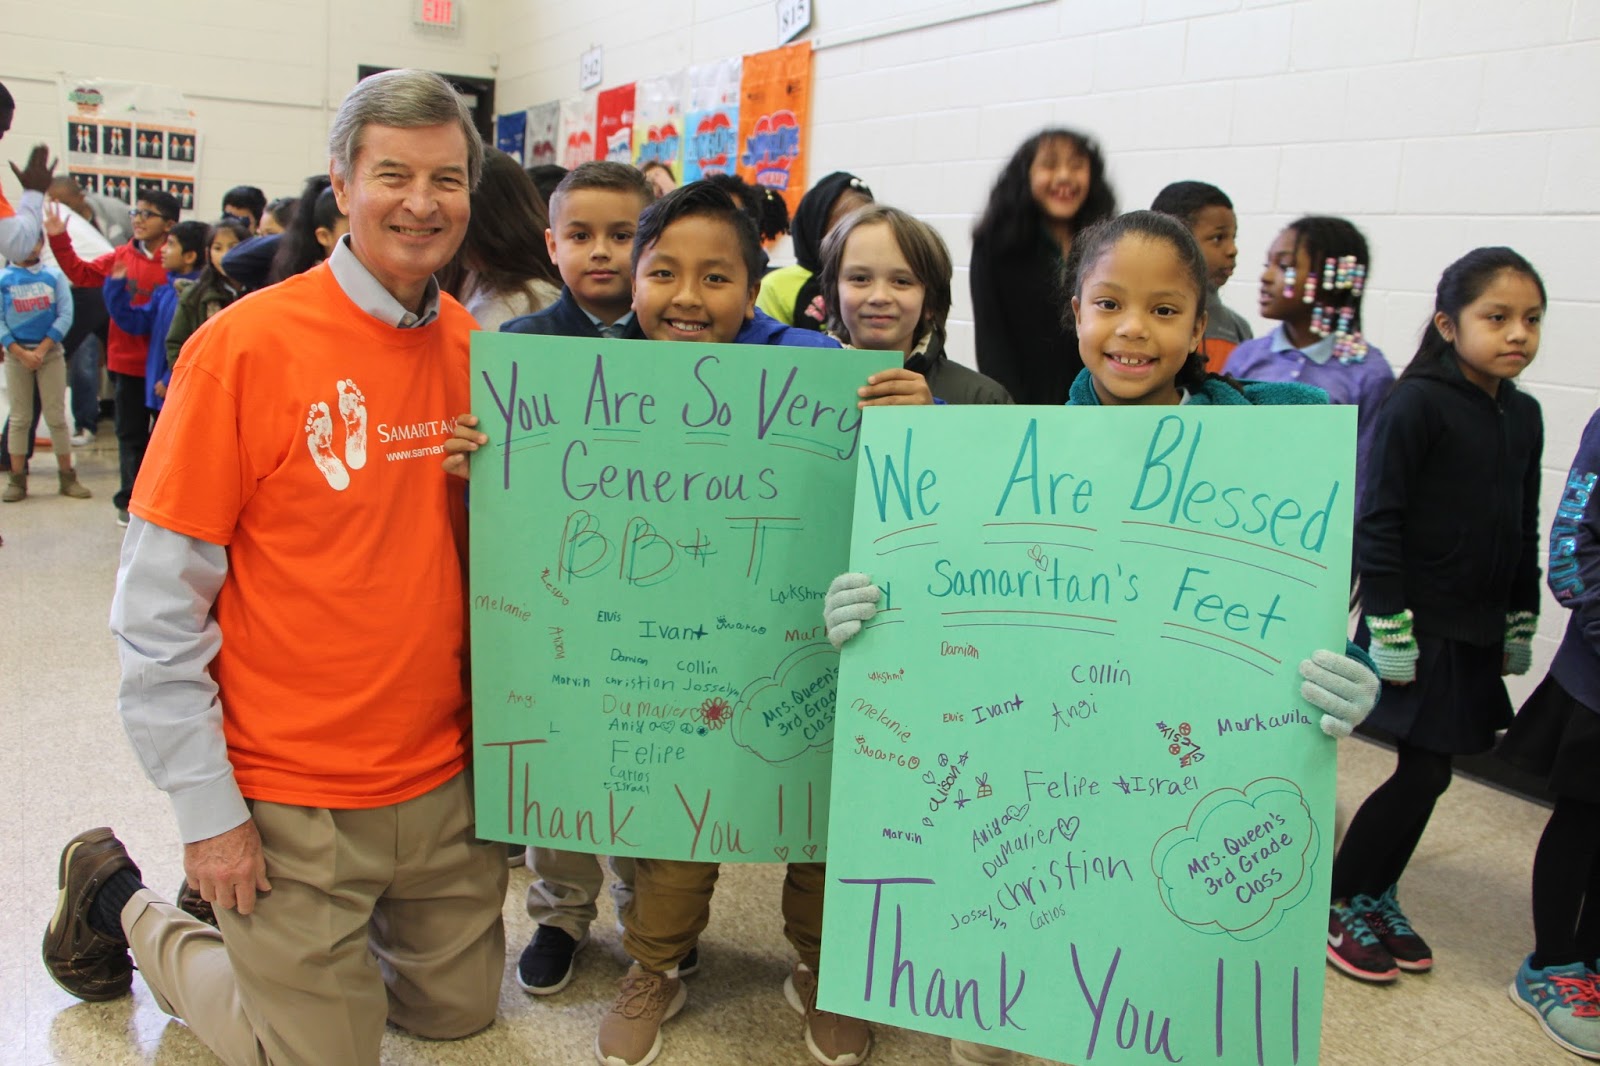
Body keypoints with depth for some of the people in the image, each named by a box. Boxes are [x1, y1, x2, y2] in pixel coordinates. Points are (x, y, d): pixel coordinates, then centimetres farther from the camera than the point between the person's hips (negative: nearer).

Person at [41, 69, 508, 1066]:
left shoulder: (479, 348, 0)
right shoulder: (246, 345, -15)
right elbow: (160, 599, -12)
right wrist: (208, 809, -11)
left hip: (447, 777, 5)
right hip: (291, 800, -5)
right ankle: (121, 903, 32)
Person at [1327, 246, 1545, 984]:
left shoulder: (1523, 415, 9)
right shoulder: (1417, 403, -14)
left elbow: (1524, 530, 16)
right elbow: (1378, 520, -16)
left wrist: (1520, 623, 16)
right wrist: (1388, 624, -17)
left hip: (1475, 631, 7)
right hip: (1419, 627, -7)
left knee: (1428, 771, 11)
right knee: (1424, 772, -4)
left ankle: (1377, 896, 28)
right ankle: (1337, 901, 12)